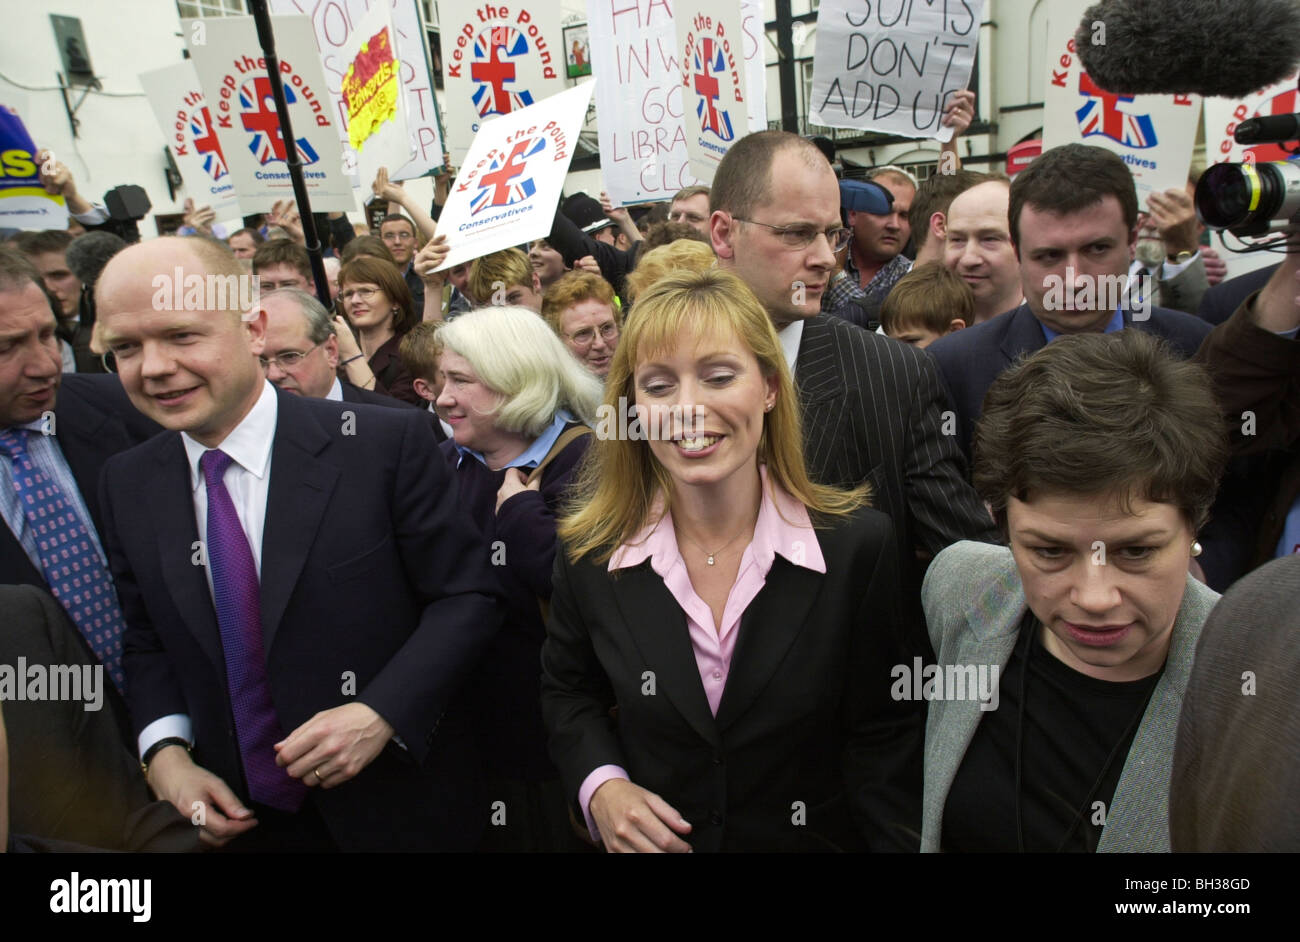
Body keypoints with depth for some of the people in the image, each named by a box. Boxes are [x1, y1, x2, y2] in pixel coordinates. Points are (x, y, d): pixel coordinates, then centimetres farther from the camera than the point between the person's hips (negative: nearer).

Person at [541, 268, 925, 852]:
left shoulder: (858, 544, -19)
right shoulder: (588, 552, -14)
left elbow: (882, 739, -10)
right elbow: (568, 693, 1)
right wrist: (600, 786, -15)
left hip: (817, 837, 0)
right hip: (652, 839, 1)